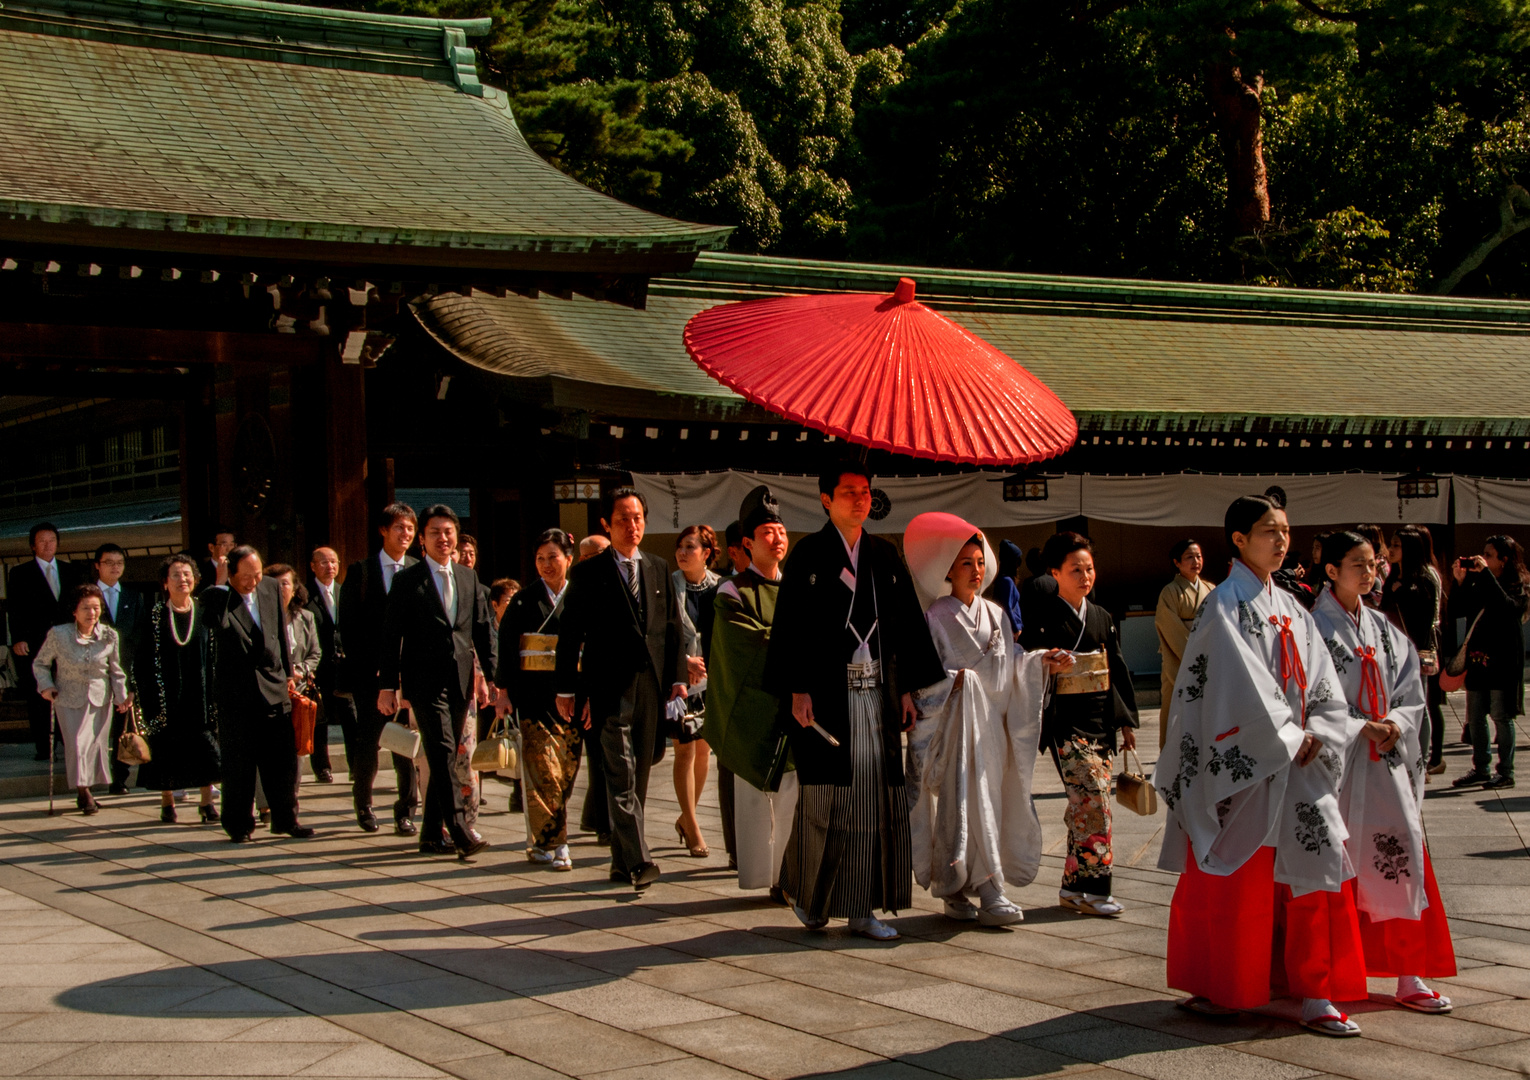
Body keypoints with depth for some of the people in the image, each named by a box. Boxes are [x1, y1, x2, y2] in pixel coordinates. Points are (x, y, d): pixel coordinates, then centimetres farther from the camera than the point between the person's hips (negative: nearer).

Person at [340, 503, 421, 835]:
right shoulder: (361, 571, 4)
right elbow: (348, 624, 3)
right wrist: (362, 665, -5)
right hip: (370, 672, 0)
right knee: (367, 742, 7)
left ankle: (406, 811, 8)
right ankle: (363, 805, 27)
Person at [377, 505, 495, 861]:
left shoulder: (469, 578, 13)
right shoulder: (407, 580, -1)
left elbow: (484, 628, 15)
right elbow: (391, 635, -2)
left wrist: (490, 674, 8)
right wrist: (387, 686, -6)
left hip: (461, 681, 5)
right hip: (425, 681, -5)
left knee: (448, 758, 9)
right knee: (443, 754, -14)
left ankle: (432, 833, 19)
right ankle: (461, 833, -19)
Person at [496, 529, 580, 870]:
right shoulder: (524, 601, 5)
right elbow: (506, 648, 4)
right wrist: (503, 691, -2)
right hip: (534, 696, -2)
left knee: (566, 772, 2)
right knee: (544, 771, -10)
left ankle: (542, 842, 11)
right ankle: (550, 844, -3)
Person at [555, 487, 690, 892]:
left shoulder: (659, 569, 15)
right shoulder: (588, 573, 3)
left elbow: (673, 626, 15)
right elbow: (570, 633, 2)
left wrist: (678, 676, 6)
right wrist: (565, 688, -1)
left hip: (650, 684, 4)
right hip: (610, 686, -4)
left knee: (638, 775, 8)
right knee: (621, 774, -11)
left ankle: (622, 860, 18)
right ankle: (638, 860, -16)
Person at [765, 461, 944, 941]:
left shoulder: (885, 555, 12)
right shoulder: (808, 555, 0)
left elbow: (907, 623, 13)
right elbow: (790, 625, -5)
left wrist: (908, 688, 6)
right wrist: (797, 690, -13)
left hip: (876, 693, 4)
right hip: (826, 693, -4)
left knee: (875, 797, 1)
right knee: (824, 797, -1)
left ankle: (862, 909, 7)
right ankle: (807, 893, 19)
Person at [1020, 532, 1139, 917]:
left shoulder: (1102, 618, 15)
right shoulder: (1043, 617, -3)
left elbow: (1118, 670, 18)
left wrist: (1127, 720, 15)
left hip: (1103, 722, 6)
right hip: (1068, 723, -6)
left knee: (1085, 805, 6)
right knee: (1094, 801, -13)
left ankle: (1074, 885, 13)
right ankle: (1093, 887, -7)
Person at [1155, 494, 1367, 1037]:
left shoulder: (1290, 607, 15)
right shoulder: (1225, 605, -7)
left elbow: (1321, 681, 10)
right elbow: (1243, 686, -15)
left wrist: (1317, 735, -6)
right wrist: (1289, 740, -13)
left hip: (1297, 755, 7)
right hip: (1243, 761, -6)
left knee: (1315, 865, 1)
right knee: (1233, 877, 0)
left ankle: (1313, 993, 6)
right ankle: (1212, 988, 13)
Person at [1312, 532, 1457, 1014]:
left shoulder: (1384, 629, 13)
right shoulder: (1315, 626, -4)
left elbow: (1411, 692, 11)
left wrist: (1395, 723, -8)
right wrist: (1362, 727, -16)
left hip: (1386, 758, 5)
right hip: (1338, 758, -5)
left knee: (1400, 855, -2)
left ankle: (1409, 976, 0)